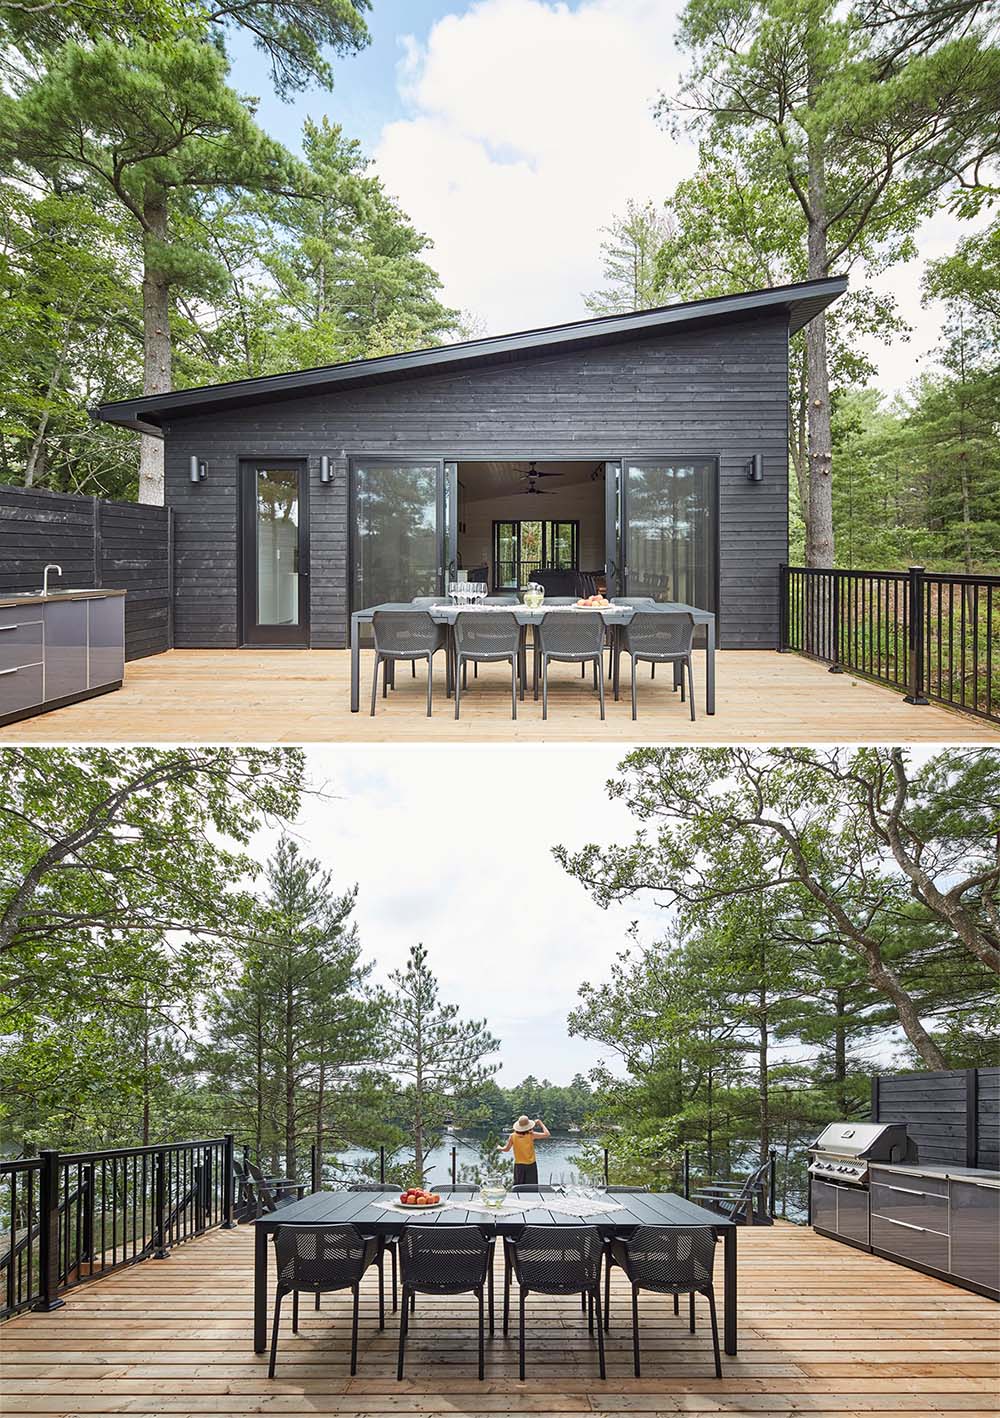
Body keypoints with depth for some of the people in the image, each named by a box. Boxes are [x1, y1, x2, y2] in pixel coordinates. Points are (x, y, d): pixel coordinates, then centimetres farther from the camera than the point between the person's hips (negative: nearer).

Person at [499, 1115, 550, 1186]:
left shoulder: (513, 1136, -9)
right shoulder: (531, 1135, -15)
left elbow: (506, 1149, -2)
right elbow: (547, 1134, -16)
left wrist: (499, 1148, 20)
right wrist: (540, 1123, -4)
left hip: (518, 1165, 2)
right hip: (531, 1165, -2)